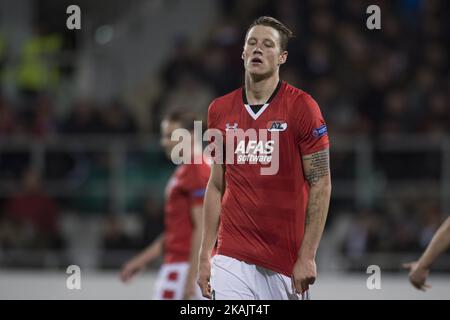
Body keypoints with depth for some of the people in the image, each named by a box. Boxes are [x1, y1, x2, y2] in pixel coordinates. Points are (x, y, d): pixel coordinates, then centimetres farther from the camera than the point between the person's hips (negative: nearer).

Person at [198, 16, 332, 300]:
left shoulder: (301, 107, -4)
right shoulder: (220, 110, 9)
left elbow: (321, 184, -5)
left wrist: (307, 257, -11)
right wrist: (205, 256, 9)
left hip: (286, 262, -2)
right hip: (232, 256, 3)